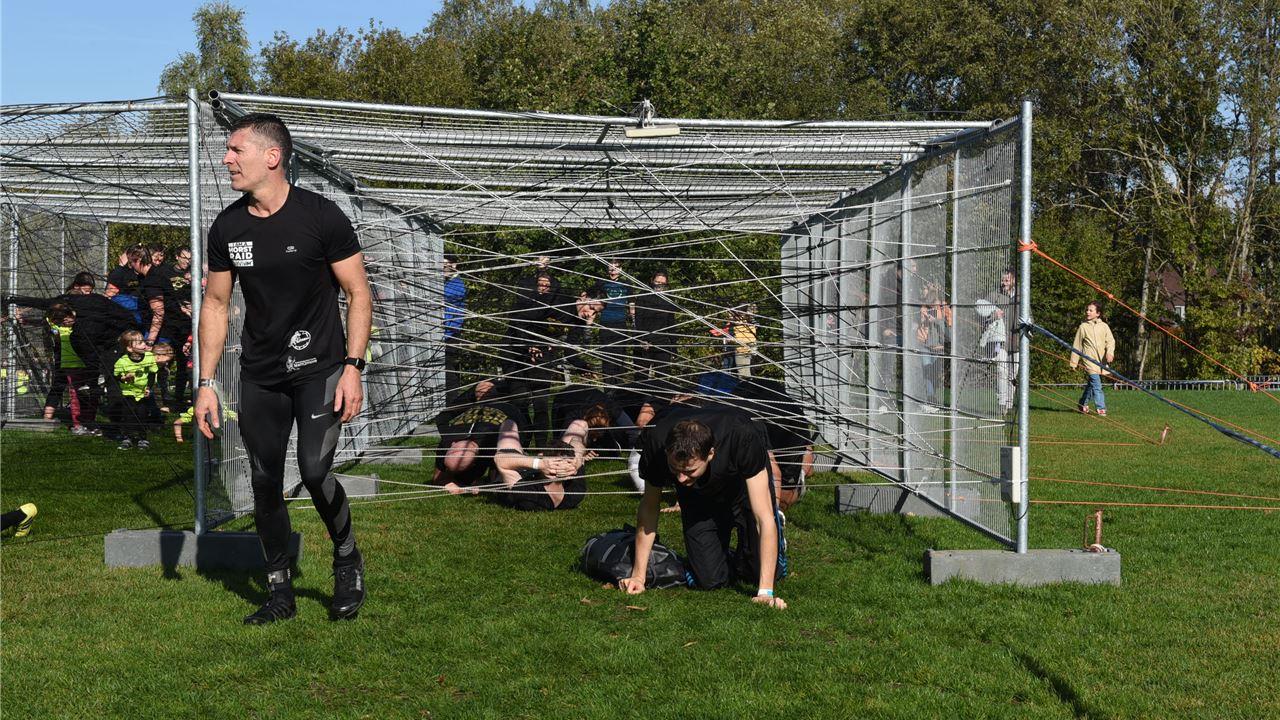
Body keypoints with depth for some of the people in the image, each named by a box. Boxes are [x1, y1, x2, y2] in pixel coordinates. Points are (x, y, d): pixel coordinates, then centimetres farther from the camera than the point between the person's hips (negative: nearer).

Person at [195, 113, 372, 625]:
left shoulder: (320, 216, -10)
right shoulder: (227, 228, 2)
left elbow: (358, 292, -6)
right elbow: (215, 304, 10)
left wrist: (353, 367, -14)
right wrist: (206, 383, 4)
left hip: (319, 368, -4)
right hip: (259, 376, 5)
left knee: (314, 471, -17)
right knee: (265, 483, 6)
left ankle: (349, 563, 11)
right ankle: (280, 592, 22)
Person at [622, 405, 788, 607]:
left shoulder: (744, 438, -43)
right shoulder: (656, 443, -36)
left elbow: (765, 518, -40)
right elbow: (649, 506, -17)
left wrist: (765, 592, -44)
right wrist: (638, 575, -16)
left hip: (745, 481, -2)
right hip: (699, 495, 2)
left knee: (771, 571, -8)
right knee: (709, 580, -8)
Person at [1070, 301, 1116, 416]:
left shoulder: (1104, 326, 6)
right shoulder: (1083, 327, 2)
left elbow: (1110, 340, 2)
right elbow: (1077, 346, 6)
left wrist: (1110, 352, -19)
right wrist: (1074, 362, 7)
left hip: (1101, 361, 3)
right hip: (1090, 360, -3)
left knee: (1091, 384, 15)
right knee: (1096, 385, -13)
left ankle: (1083, 404, 33)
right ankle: (1101, 408, -12)